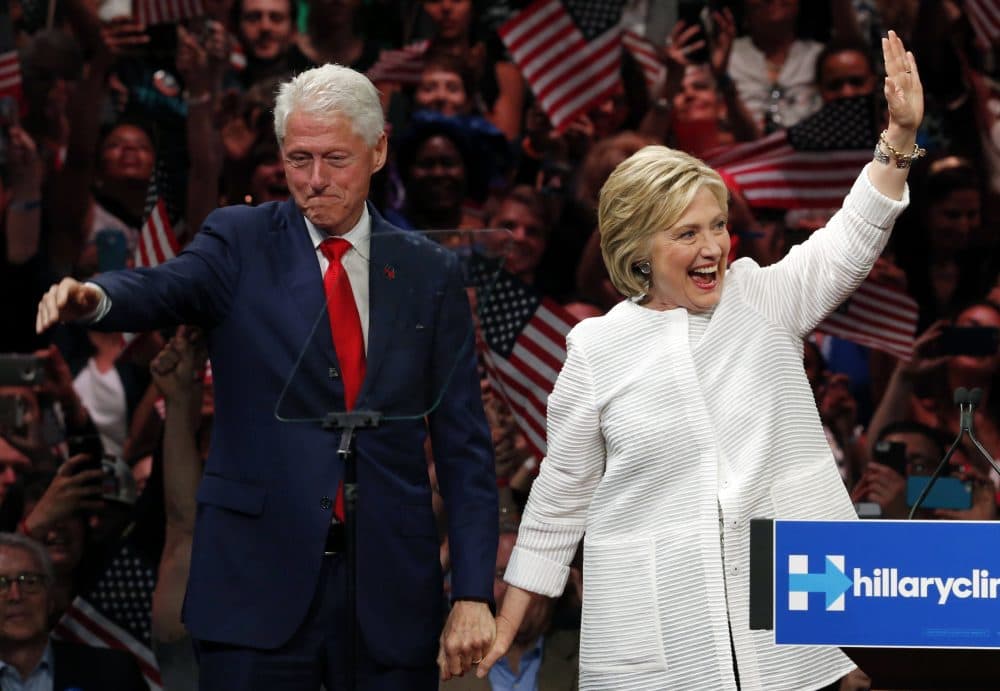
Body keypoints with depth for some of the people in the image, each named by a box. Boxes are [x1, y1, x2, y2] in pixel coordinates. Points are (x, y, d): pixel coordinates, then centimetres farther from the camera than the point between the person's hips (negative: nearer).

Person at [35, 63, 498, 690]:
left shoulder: (431, 273, 8)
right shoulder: (241, 242, 4)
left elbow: (464, 443, 7)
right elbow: (166, 290, -18)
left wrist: (473, 594, -1)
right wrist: (97, 298, -42)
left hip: (392, 590, 2)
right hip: (258, 581, -2)